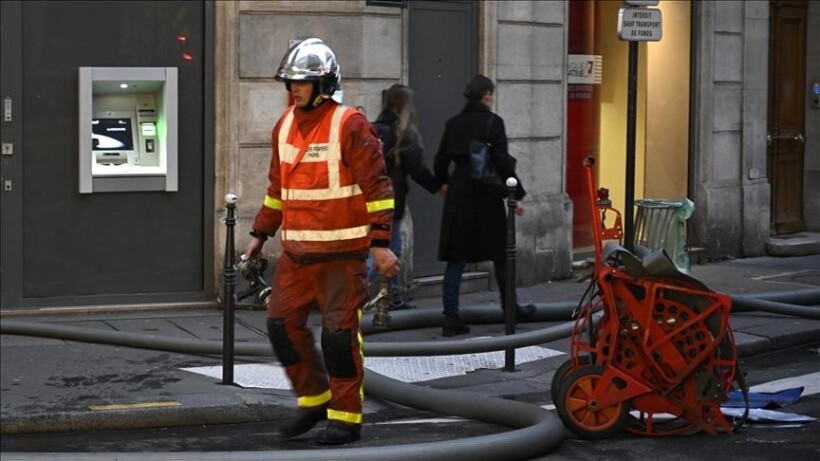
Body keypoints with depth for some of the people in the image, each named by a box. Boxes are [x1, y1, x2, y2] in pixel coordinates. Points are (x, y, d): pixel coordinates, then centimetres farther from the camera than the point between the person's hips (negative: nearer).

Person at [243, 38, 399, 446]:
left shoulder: (349, 125, -11)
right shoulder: (285, 127, 12)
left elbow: (377, 187, -12)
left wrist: (380, 243, -17)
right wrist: (260, 234, 22)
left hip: (342, 251, -7)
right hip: (296, 251, 7)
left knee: (339, 332, -4)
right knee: (282, 324, 7)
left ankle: (346, 417, 7)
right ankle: (314, 399, 24)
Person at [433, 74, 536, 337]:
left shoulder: (453, 123, 6)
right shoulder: (492, 122, -9)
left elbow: (440, 162, 11)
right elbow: (502, 162, -14)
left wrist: (444, 183, 31)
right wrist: (516, 195, -6)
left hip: (458, 197, 4)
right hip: (486, 197, -4)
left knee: (456, 258, 5)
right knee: (500, 254, 12)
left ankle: (451, 317, -1)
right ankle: (510, 308, 26)